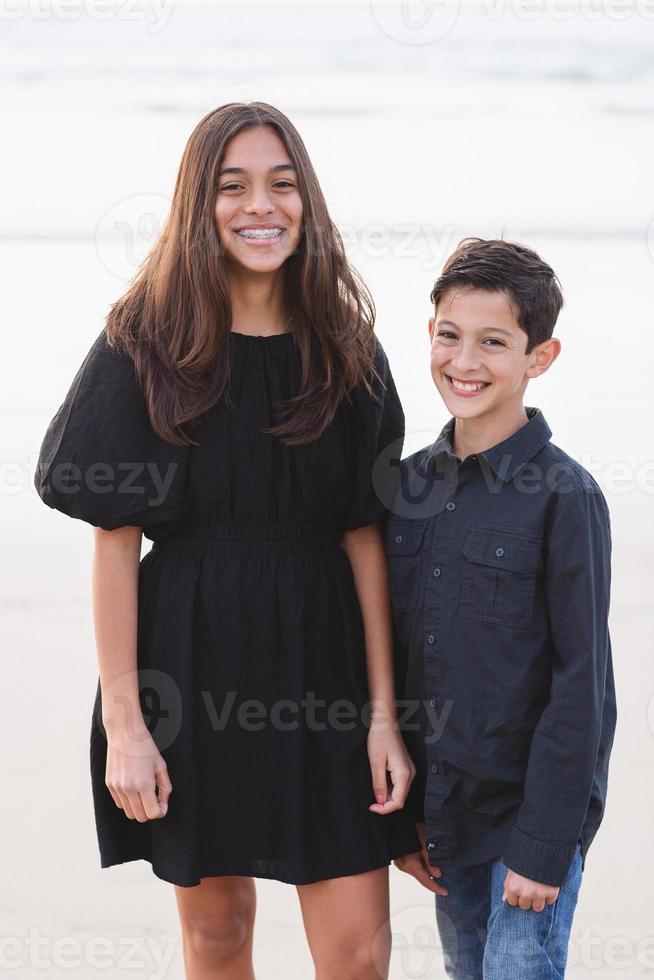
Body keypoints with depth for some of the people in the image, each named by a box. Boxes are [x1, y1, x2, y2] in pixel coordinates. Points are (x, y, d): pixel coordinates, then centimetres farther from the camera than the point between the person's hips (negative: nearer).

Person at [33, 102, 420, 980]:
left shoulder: (346, 349, 2)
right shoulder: (145, 348, -4)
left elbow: (366, 536, 1)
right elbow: (114, 541, -6)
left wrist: (384, 712, -4)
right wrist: (123, 723, -10)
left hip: (323, 662, 2)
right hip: (193, 658, -1)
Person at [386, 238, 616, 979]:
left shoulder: (562, 496, -13)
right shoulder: (411, 483, 4)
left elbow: (580, 683, -13)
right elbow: (395, 656, 9)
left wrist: (544, 845, -14)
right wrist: (402, 809, 8)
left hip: (531, 805, -6)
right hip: (442, 804, 6)